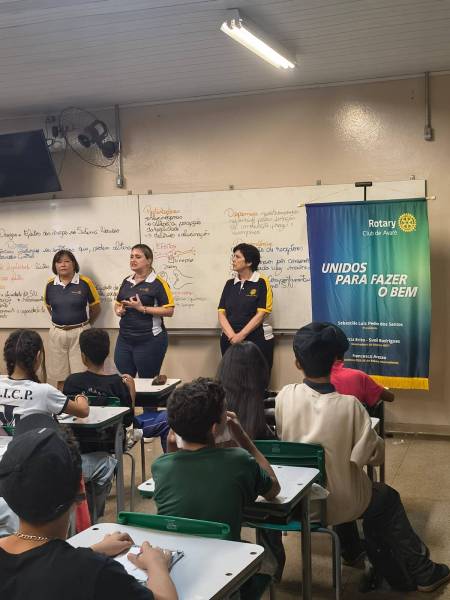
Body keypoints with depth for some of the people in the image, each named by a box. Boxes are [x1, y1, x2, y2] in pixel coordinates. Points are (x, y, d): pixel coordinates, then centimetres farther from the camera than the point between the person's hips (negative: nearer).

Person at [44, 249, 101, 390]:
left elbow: (96, 308, 4)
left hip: (79, 333, -3)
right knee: (60, 378, 10)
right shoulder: (50, 285, 2)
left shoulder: (85, 283, -6)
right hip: (57, 333, 3)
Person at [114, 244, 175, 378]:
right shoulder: (126, 281, 12)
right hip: (124, 339, 6)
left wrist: (142, 308, -19)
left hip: (149, 340, -6)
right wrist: (118, 310, 2)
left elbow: (169, 310, -14)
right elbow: (118, 303, 25)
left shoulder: (158, 283, -8)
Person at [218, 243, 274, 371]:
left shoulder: (261, 282, -2)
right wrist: (232, 336, -11)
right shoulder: (230, 284, 12)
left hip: (258, 340, -4)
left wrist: (241, 335, -15)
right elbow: (221, 313, 6)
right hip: (230, 341, 4)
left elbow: (261, 314, -9)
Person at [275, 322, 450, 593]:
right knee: (388, 498, 25)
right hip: (338, 504, -3)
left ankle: (354, 551, 52)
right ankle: (422, 572, 33)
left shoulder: (285, 396, -16)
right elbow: (375, 455, -17)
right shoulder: (349, 405, -25)